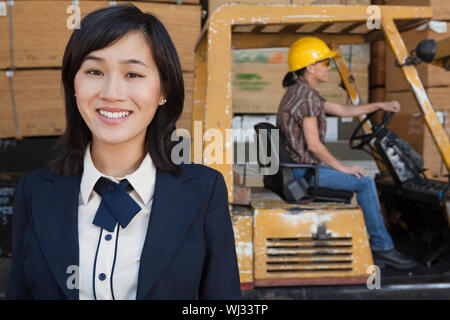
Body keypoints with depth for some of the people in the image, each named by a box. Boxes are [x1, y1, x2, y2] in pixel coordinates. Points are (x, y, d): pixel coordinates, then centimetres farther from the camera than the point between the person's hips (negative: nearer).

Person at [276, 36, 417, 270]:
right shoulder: (306, 95, -17)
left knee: (363, 181, 13)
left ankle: (375, 248, 16)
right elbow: (314, 144, -21)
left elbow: (343, 110, 20)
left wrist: (379, 106, 17)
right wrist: (341, 167, -10)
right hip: (303, 170, -11)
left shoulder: (300, 92, 16)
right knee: (364, 182, -8)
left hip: (298, 168, 11)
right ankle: (382, 247, 4)